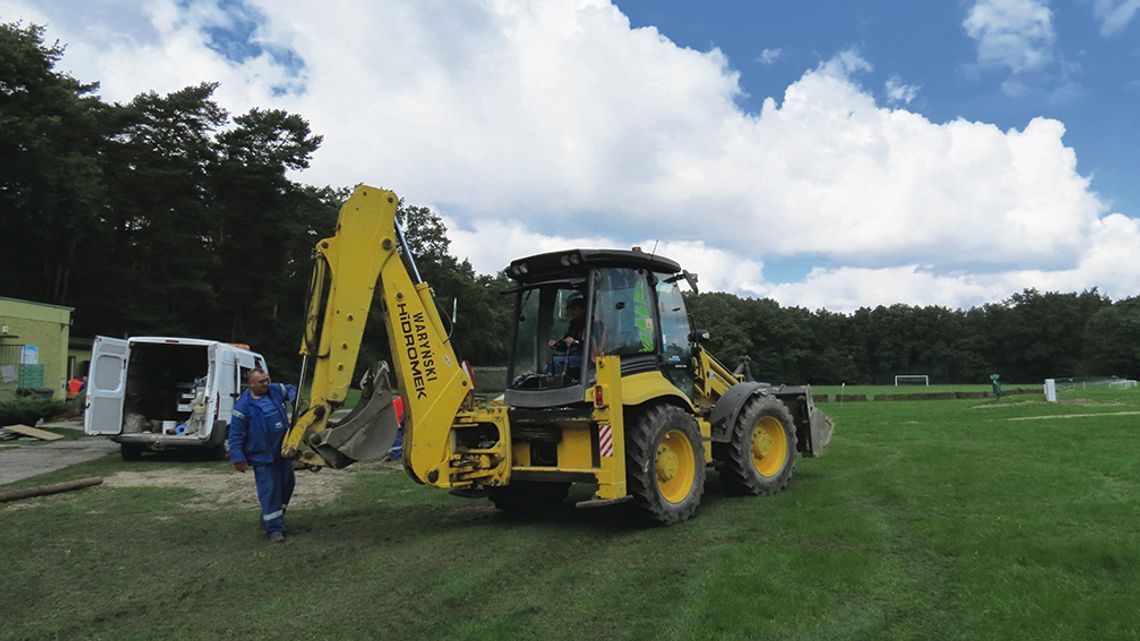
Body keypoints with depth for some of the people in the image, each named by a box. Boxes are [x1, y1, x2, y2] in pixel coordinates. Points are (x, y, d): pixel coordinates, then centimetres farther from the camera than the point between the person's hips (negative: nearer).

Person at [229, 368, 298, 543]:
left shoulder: (275, 390, 1)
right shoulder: (243, 406, -14)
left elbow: (290, 390, 23)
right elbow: (236, 435, -11)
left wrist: (296, 398, 0)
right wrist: (238, 458, -14)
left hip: (283, 451, 7)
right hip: (263, 457, -7)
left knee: (287, 485, 16)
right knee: (269, 492, -7)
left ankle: (268, 520, 32)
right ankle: (274, 529, 1)